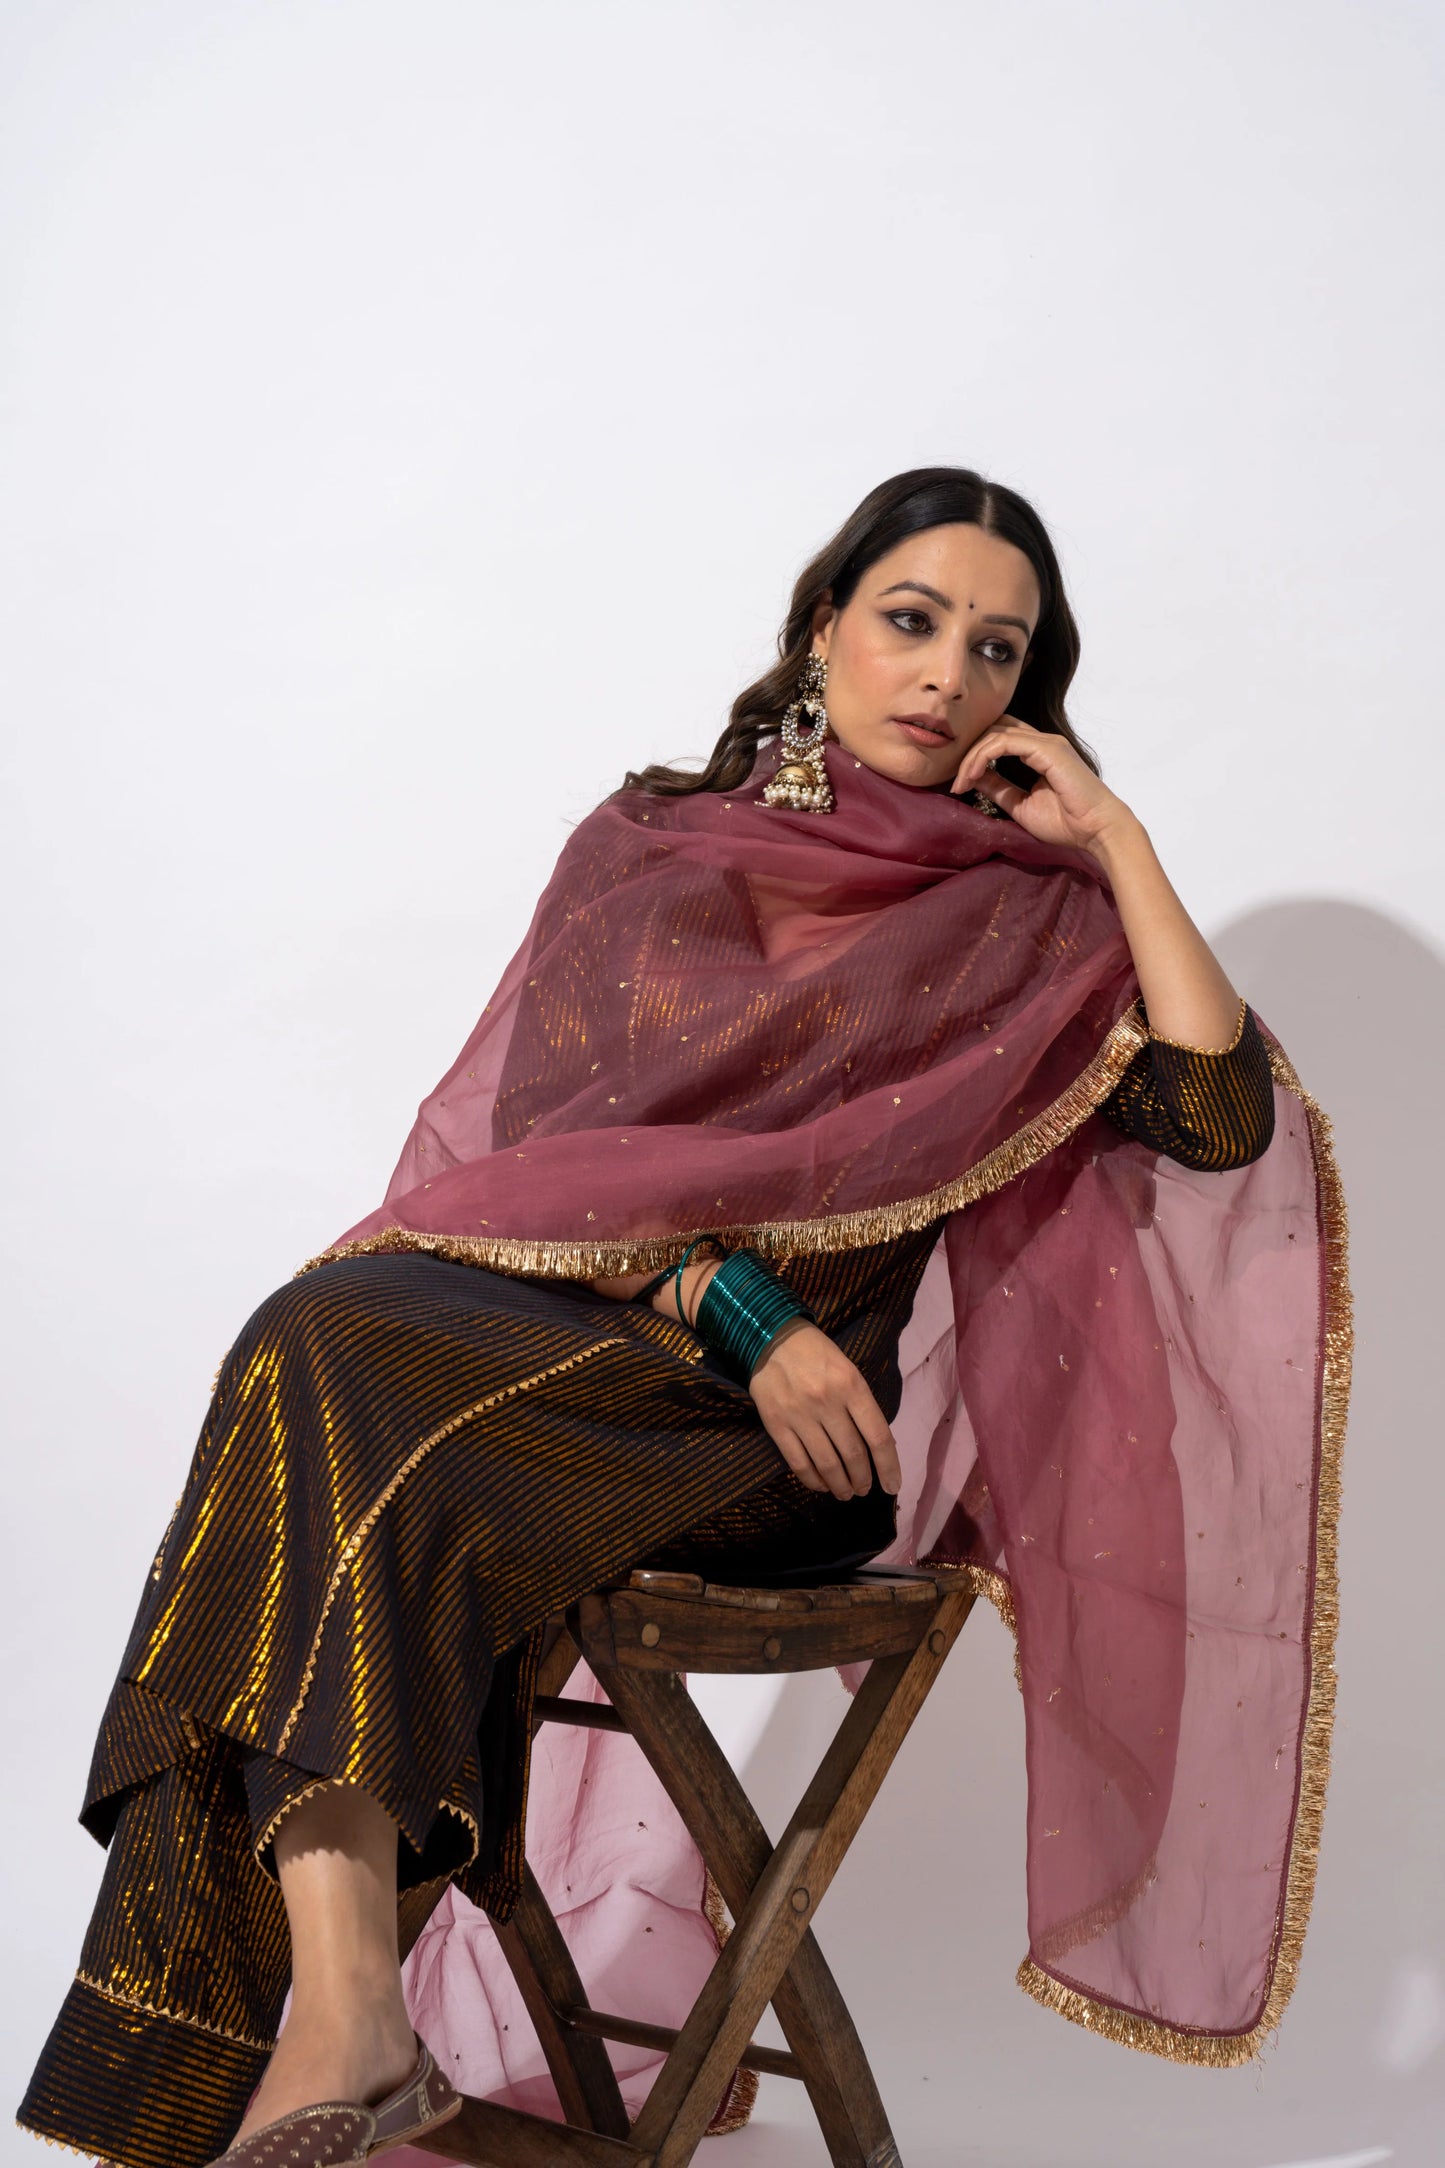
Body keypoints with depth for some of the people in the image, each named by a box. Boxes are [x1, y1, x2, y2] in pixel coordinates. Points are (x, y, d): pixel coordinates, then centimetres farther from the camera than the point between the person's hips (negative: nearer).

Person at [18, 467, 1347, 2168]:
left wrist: (1121, 843, 1)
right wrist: (737, 1307, -11)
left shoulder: (1025, 916, 13)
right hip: (588, 1320, 3)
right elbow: (558, 1132, 4)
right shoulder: (649, 846, 16)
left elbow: (1224, 1119, -2)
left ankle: (335, 2017, -32)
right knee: (332, 1338, -31)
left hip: (804, 1416, -3)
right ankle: (340, 2021, -37)